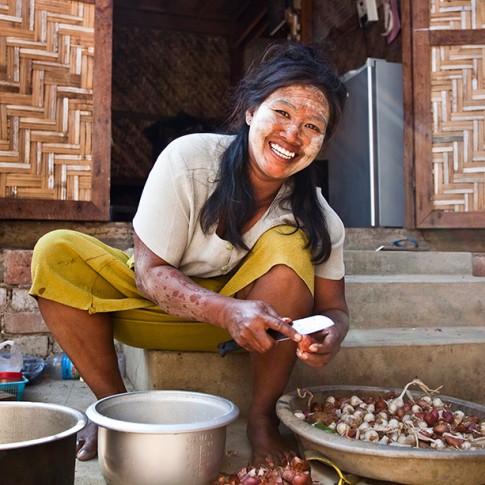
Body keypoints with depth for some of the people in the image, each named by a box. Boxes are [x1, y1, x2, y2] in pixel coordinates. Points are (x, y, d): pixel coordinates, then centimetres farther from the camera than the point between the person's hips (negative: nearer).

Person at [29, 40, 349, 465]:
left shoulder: (318, 216, -17)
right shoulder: (188, 159, -24)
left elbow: (334, 307, -10)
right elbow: (149, 271, -22)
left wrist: (329, 337, -36)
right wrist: (228, 313, -40)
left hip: (249, 311, 1)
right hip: (163, 304, 0)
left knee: (288, 246, -29)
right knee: (54, 254, -21)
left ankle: (263, 414, -12)